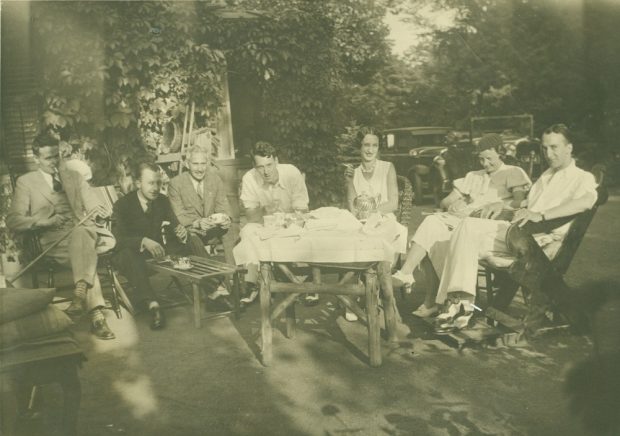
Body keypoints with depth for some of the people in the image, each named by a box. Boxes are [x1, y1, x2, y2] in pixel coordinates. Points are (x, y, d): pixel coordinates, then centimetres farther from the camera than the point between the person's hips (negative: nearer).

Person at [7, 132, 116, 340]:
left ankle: (80, 294, -49)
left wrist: (97, 211, -7)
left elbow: (92, 206, 19)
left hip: (83, 231, 2)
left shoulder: (74, 176, 24)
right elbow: (13, 221, 5)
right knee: (84, 251, -37)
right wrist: (45, 221, -12)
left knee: (80, 234, -38)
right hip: (54, 240, -2)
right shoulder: (26, 182, 14)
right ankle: (96, 315, -44)